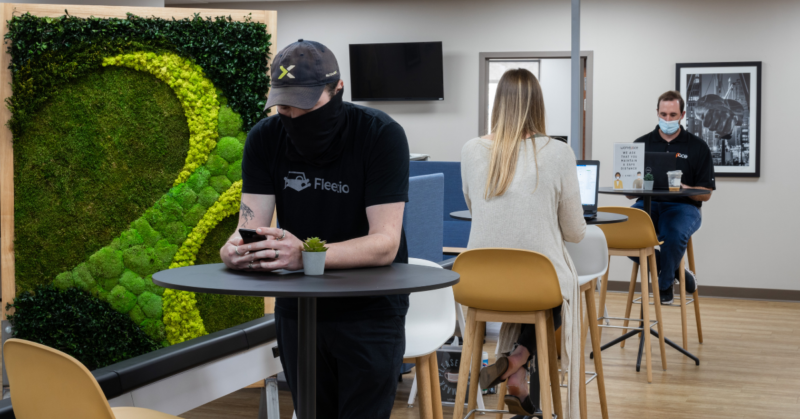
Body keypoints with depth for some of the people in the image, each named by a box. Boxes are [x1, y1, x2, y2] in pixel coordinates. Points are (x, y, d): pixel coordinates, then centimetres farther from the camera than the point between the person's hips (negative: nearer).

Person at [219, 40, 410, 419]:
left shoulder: (381, 135, -19)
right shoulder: (264, 139, -7)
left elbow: (385, 243, -25)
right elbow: (252, 225, -10)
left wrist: (305, 255, -41)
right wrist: (235, 248, -36)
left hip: (370, 313, -3)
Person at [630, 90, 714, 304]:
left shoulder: (697, 146, 8)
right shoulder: (642, 144, 13)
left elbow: (706, 194, 5)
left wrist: (685, 189, -16)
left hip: (683, 206, -2)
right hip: (648, 205, 2)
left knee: (675, 234, -37)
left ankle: (664, 284, -7)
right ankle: (672, 268, -7)